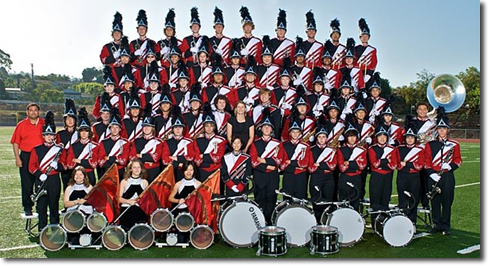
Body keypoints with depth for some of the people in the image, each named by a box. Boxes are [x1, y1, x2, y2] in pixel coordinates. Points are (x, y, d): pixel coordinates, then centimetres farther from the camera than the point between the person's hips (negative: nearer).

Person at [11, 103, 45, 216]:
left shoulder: (45, 124, 5)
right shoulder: (21, 125, 2)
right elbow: (15, 142, 1)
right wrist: (17, 158, -7)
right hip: (26, 157, -1)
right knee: (26, 184, 3)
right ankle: (27, 207, 13)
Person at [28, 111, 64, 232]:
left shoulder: (59, 149, 6)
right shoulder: (36, 149, 6)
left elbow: (64, 165, 7)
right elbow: (31, 166, 1)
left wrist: (57, 165, -15)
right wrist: (39, 175, -14)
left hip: (55, 180, 0)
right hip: (41, 180, 0)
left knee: (54, 204, 5)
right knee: (41, 205, 4)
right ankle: (42, 229, 14)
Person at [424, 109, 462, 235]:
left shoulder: (454, 144, 4)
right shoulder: (430, 144, 4)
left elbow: (458, 160, 5)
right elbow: (427, 160, 1)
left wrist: (450, 166, -15)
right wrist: (432, 173, -11)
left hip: (448, 176, 0)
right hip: (434, 176, 1)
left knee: (447, 201, 3)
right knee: (435, 201, 6)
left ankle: (446, 226, 14)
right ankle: (436, 224, 18)